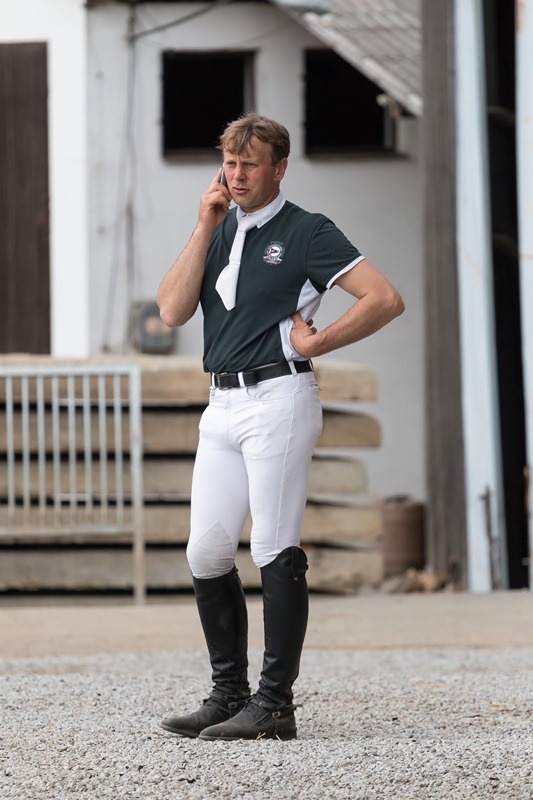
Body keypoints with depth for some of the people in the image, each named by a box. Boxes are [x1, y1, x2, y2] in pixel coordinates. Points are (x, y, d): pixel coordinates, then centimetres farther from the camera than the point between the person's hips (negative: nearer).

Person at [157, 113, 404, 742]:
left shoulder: (306, 232, -2)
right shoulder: (219, 232, 17)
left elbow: (385, 299, -9)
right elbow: (172, 311, 3)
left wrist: (315, 343, -7)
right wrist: (205, 227, 0)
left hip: (278, 400, -7)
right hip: (221, 406, 7)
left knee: (276, 551, -8)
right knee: (207, 553, 5)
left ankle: (274, 705, -7)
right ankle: (228, 694, 13)